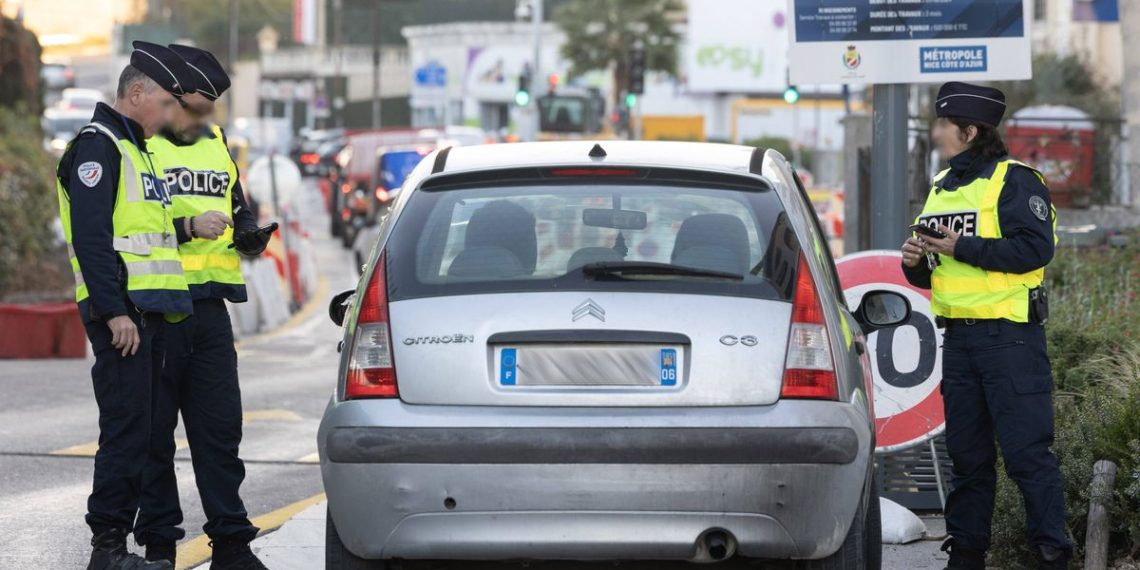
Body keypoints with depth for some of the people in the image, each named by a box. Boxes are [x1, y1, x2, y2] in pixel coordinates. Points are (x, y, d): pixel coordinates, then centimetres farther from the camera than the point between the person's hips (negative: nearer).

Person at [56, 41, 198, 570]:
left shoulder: (134, 149, 23)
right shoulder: (97, 146, -10)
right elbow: (91, 237, -18)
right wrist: (114, 311, -22)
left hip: (148, 311, 10)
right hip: (121, 313, -10)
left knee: (138, 432, 10)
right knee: (126, 431, -10)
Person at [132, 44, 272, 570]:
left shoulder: (216, 146, 17)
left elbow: (238, 209, 27)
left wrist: (248, 233, 4)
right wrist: (188, 227, -20)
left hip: (209, 308, 6)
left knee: (220, 427, 4)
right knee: (154, 431, 1)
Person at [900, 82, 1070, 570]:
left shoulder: (1014, 180, -7)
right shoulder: (942, 188, 18)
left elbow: (1035, 247, -20)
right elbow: (932, 272, 24)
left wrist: (963, 247, -18)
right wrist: (915, 262, 0)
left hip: (1009, 337, -8)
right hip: (959, 338, 8)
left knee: (1026, 451, -9)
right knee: (966, 453, 11)